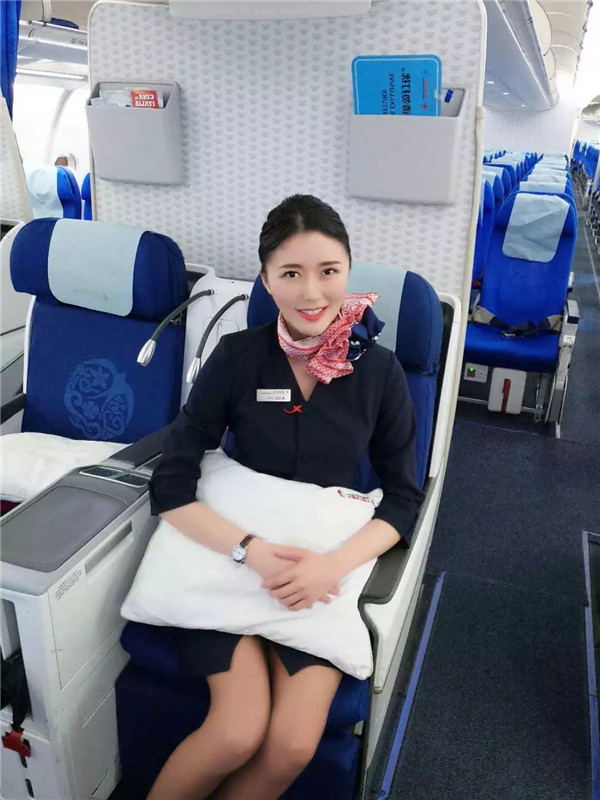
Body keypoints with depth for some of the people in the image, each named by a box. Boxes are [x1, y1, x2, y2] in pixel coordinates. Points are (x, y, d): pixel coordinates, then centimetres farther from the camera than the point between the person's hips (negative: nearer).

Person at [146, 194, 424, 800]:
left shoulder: (380, 371, -5)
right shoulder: (238, 356, -8)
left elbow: (403, 497, 0)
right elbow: (171, 484, -8)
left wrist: (335, 563, -18)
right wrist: (251, 549, -22)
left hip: (328, 564, 1)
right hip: (234, 555, -1)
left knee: (294, 745, -16)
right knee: (238, 732, -18)